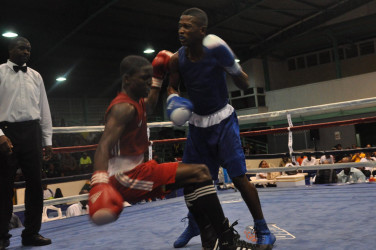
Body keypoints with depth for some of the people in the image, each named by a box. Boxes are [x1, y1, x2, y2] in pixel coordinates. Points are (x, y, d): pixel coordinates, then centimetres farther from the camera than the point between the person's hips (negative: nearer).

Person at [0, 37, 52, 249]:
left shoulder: (35, 76, 16)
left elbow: (44, 109, 16)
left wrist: (48, 140, 11)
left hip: (32, 133, 4)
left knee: (35, 183, 3)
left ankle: (32, 233, 14)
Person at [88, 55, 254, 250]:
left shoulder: (134, 102, 14)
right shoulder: (124, 107, -17)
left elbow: (149, 106, 40)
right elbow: (104, 146, -31)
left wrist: (158, 78, 33)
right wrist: (99, 183, -46)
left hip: (133, 172, 11)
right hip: (127, 178, -11)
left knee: (193, 178, 19)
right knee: (199, 172, -18)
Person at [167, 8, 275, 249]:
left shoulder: (217, 52, -17)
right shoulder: (177, 59, -7)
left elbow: (245, 85, -11)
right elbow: (173, 87, 9)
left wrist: (233, 67, -30)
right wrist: (173, 99, -14)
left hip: (223, 120, -4)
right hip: (197, 123, 5)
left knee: (239, 176, -12)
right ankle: (193, 225, 33)